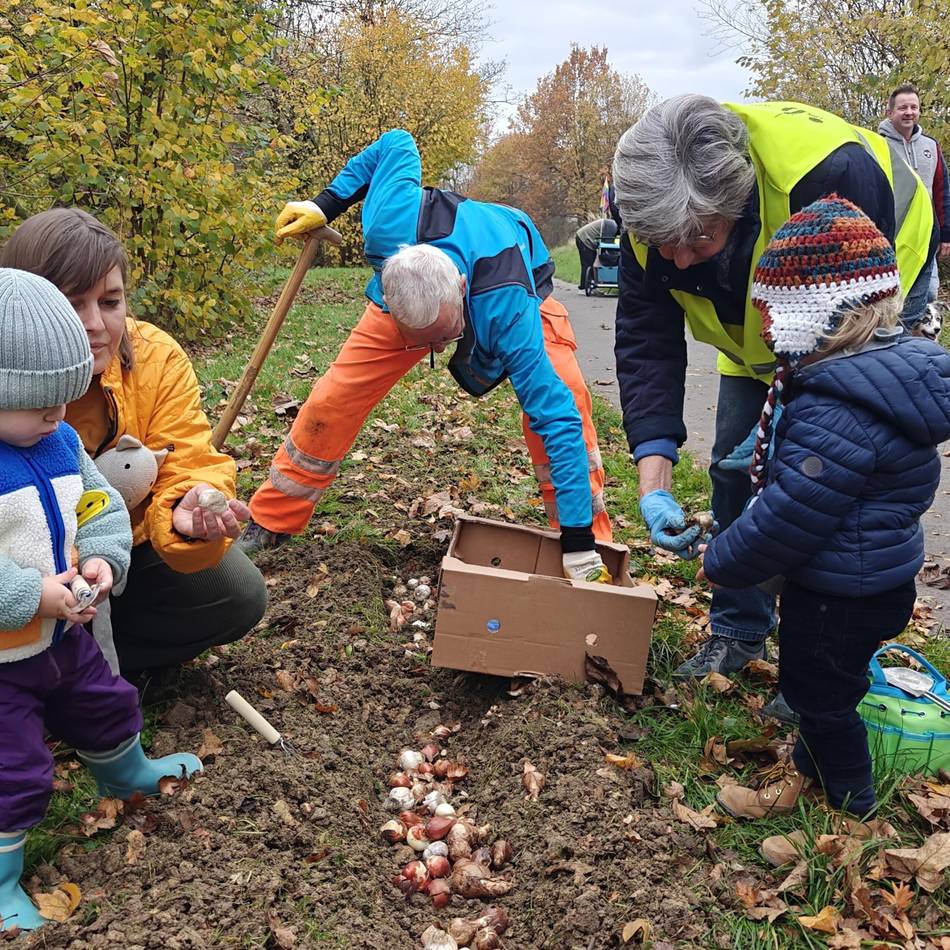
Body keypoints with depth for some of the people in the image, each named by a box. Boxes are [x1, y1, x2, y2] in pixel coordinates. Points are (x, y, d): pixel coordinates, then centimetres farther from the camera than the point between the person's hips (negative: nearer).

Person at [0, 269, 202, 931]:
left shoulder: (60, 442, -3)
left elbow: (98, 508, 6)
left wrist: (101, 560, -14)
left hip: (62, 635, 7)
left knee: (105, 705, 29)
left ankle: (126, 772, 59)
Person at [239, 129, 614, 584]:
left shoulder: (509, 309, -48)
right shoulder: (388, 223, -41)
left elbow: (557, 418, -46)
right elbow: (398, 143, -19)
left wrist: (578, 544, -46)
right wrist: (326, 204, -14)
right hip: (407, 291, 3)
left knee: (562, 395, -30)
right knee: (332, 400, -8)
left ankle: (593, 548, -15)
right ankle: (267, 523, 11)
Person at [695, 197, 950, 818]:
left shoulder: (836, 416, -34)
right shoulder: (889, 366, -1)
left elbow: (788, 518, -27)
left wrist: (723, 563, -12)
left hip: (843, 596, -9)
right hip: (875, 574, 9)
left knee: (822, 694, 13)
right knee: (810, 681, 26)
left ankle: (850, 803, 35)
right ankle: (810, 769, 48)